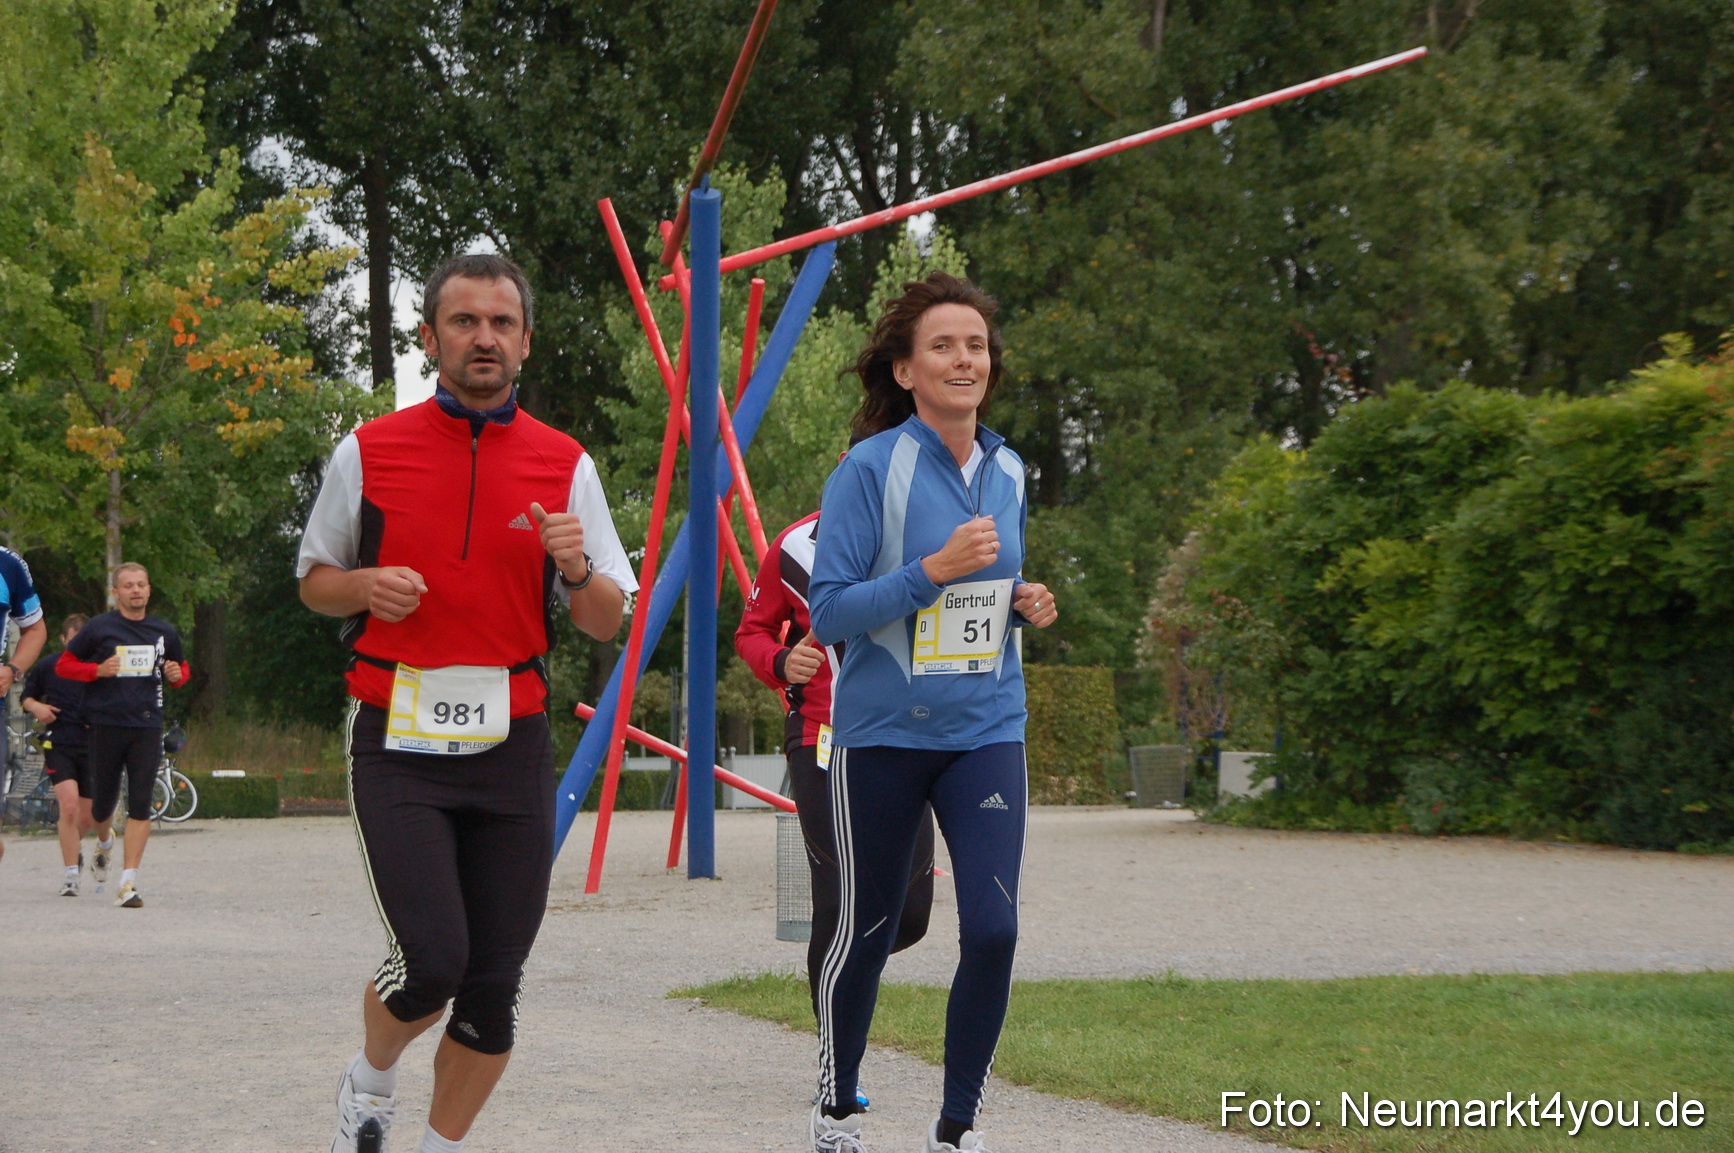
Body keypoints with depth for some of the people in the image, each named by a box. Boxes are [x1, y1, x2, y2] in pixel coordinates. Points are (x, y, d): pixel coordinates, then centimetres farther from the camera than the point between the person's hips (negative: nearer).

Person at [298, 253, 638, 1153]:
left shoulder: (565, 465, 6)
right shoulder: (368, 453, 2)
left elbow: (608, 621, 8)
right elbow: (314, 579, 13)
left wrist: (576, 571, -14)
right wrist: (365, 587, -10)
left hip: (511, 746, 2)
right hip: (400, 745, -2)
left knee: (494, 982, 2)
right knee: (430, 961, -14)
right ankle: (372, 1077, 18)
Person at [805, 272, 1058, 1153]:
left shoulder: (1008, 472, 6)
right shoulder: (871, 469, -11)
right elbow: (828, 614, -14)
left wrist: (1025, 605, 0)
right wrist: (934, 569, -23)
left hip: (986, 730, 4)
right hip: (882, 734, -3)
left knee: (994, 929, -10)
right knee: (866, 928, 9)